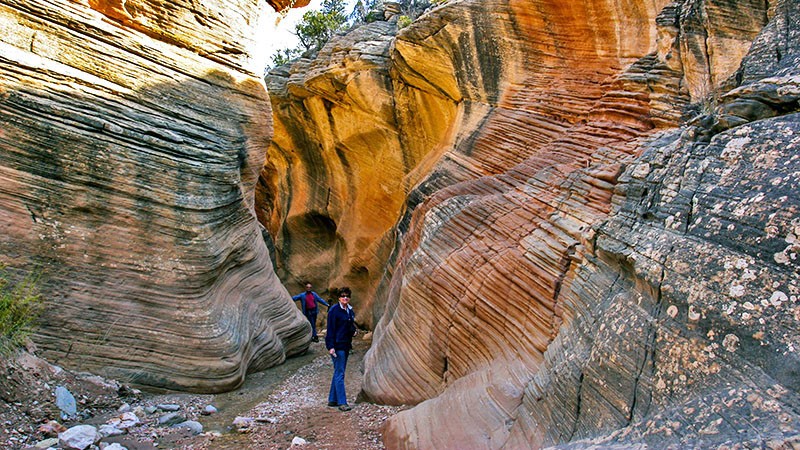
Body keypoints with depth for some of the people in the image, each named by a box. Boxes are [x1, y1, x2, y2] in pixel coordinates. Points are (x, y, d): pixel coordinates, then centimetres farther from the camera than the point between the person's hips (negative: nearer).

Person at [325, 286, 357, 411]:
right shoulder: (334, 310, -12)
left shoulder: (350, 310, 12)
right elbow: (330, 329, -15)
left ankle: (332, 400, 22)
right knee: (339, 373, -7)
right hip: (337, 345, -8)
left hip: (346, 345, 8)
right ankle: (342, 402, -4)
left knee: (338, 373, 13)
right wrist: (331, 346, -20)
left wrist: (353, 330, 5)